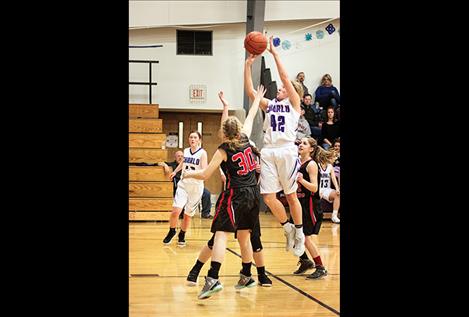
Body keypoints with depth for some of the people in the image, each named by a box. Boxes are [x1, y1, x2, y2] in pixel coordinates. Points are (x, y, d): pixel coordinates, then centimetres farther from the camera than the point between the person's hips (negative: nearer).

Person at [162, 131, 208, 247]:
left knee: (188, 214, 7)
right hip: (183, 184, 3)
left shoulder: (202, 153, -10)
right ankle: (172, 231, 13)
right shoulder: (186, 151, 4)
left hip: (196, 187, -2)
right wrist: (175, 172, 39)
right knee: (176, 210, -13)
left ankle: (182, 235, 30)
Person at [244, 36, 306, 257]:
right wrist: (248, 64, 5)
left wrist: (274, 52, -1)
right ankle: (287, 228, 17)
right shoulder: (269, 105, 21)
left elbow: (285, 77, -2)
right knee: (268, 197, -4)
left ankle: (299, 232, 19)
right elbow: (250, 91, 11)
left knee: (291, 195, 3)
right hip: (268, 153, 4)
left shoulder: (294, 103, 9)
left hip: (287, 152, -4)